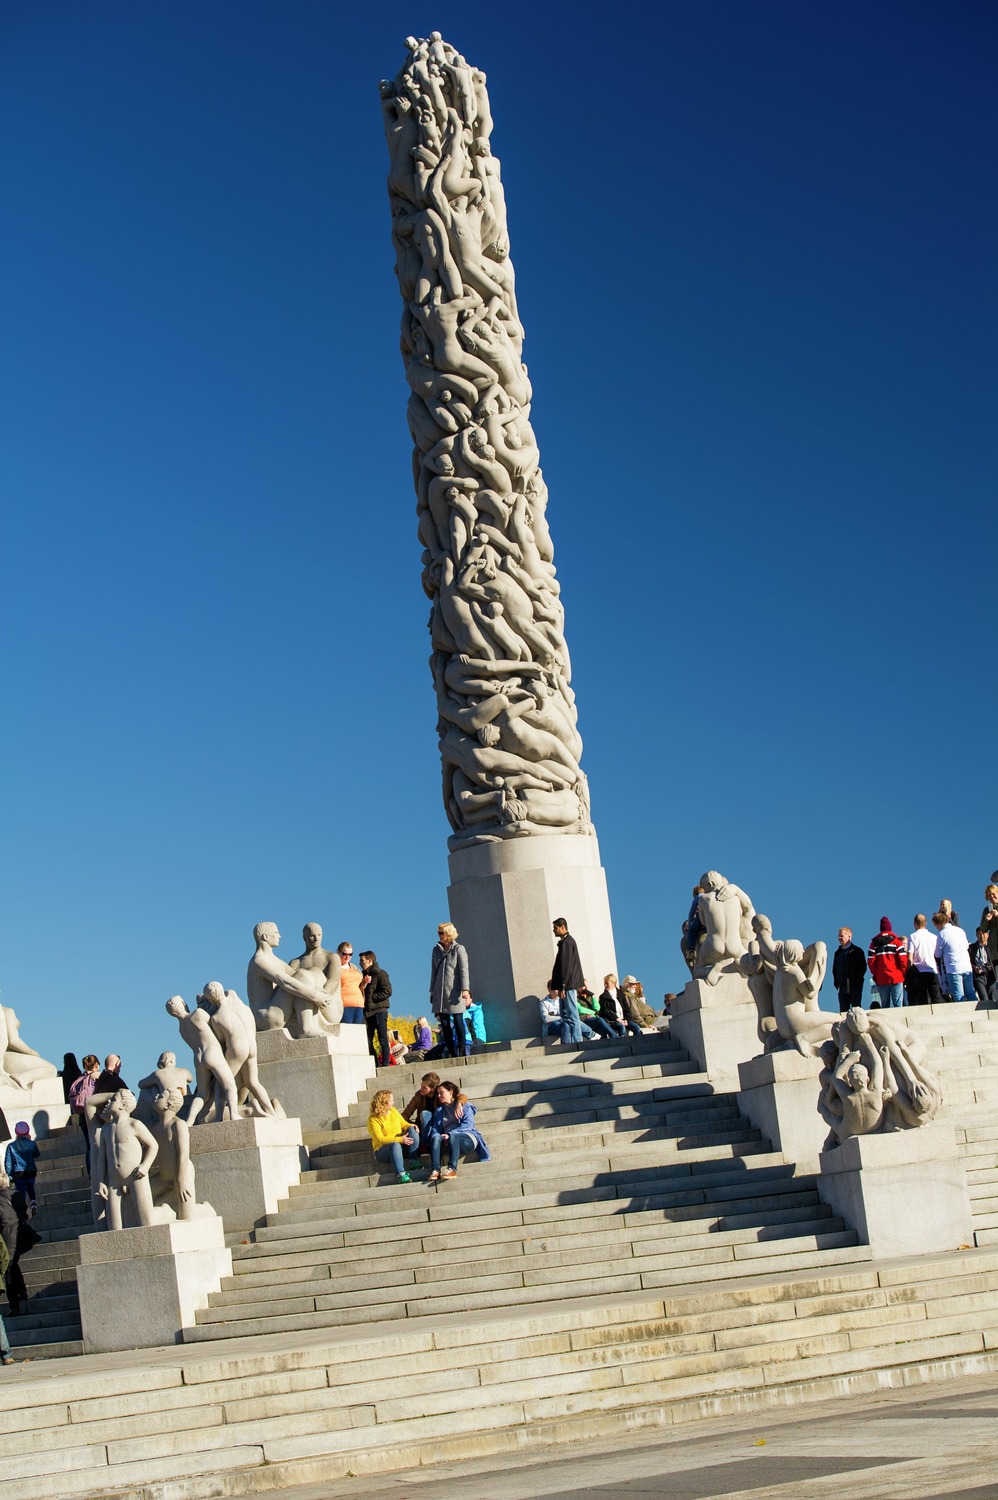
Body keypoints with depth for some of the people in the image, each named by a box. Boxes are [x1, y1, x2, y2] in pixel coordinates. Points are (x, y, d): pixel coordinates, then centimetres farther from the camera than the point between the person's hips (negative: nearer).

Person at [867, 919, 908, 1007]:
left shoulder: (874, 943, 7)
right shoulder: (896, 941, -1)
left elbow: (870, 961, 2)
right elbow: (903, 959, -7)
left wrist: (875, 974, 12)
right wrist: (904, 973, 6)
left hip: (881, 980, 2)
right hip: (896, 978, -2)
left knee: (885, 1006, 6)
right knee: (898, 1005, -3)